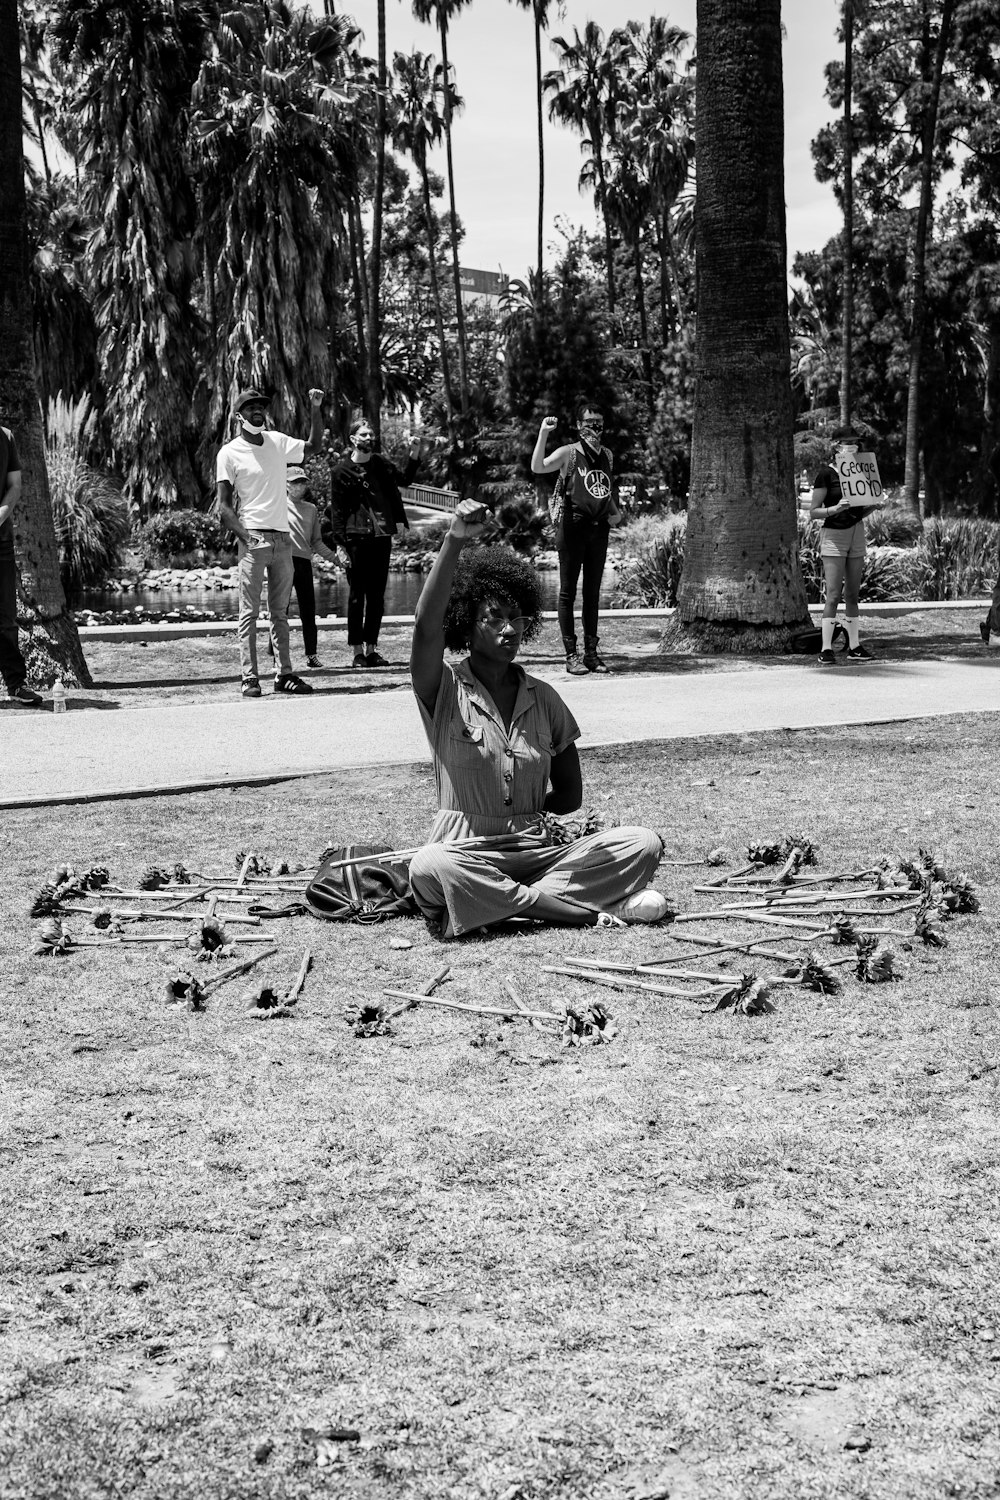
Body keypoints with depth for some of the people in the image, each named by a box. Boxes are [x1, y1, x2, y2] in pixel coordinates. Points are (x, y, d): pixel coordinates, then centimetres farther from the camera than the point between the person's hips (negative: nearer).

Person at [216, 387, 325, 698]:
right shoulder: (229, 453, -2)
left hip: (283, 539, 5)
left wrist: (316, 409, 8)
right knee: (249, 612, -6)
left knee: (280, 612, 8)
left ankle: (284, 674, 11)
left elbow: (313, 445, 21)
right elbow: (224, 506, -6)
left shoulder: (277, 442, 13)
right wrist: (245, 537, -18)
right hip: (253, 538, -5)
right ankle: (249, 678, -6)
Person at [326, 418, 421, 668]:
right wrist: (339, 544, -10)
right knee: (357, 595, -1)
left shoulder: (380, 464, 13)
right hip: (357, 538, -5)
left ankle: (372, 649, 14)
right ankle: (357, 651, 3)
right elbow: (337, 510, -4)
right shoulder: (341, 471, -2)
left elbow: (403, 478, 21)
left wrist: (415, 452, 6)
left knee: (377, 596, 7)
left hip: (382, 537, 5)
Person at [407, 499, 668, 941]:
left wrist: (520, 805, 2)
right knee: (427, 868, -39)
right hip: (466, 853, -4)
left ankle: (497, 905, -23)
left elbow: (569, 796, 15)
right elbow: (426, 627, -23)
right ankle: (592, 912, -29)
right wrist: (454, 540, -30)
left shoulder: (543, 698, 10)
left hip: (538, 852, 4)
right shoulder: (445, 692, -1)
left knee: (643, 844, -15)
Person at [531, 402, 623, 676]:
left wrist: (615, 512, 12)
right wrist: (543, 433, -25)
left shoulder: (607, 455, 14)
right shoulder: (569, 453, -4)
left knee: (593, 592, 10)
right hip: (573, 527, -6)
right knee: (568, 592, -2)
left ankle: (591, 651, 15)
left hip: (599, 529, 6)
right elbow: (537, 467, -20)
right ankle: (571, 654, 1)